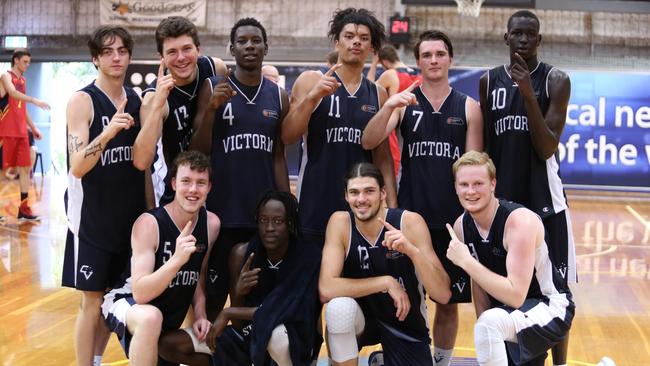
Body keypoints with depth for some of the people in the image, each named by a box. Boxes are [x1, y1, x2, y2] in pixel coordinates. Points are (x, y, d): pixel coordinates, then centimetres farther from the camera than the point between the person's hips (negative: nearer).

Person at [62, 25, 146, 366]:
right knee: (92, 302, -1)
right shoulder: (82, 101, -11)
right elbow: (78, 167, -21)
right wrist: (107, 132, -35)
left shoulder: (137, 100, 6)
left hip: (129, 214, 6)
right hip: (92, 216, -6)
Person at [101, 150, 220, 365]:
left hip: (170, 318, 6)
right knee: (151, 317, -40)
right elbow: (140, 294, -33)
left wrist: (200, 316, -7)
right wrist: (177, 260, -46)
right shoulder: (149, 223, -25)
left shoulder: (211, 224, -8)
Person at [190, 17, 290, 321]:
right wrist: (211, 109, -19)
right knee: (213, 296, 3)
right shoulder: (212, 88, -1)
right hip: (220, 212, -3)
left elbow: (278, 157, 12)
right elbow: (197, 152, -4)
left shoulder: (278, 97, 8)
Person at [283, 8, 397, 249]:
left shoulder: (378, 95, 11)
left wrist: (392, 207, 4)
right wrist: (312, 96, -18)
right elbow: (287, 137, -6)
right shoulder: (311, 81, 2)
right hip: (314, 209, -2)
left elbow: (382, 156, 12)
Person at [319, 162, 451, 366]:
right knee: (338, 307, -33)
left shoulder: (410, 222, -17)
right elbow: (325, 289, -26)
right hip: (361, 317, 0)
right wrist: (386, 282, -27)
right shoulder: (340, 222, -15)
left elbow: (443, 295, -22)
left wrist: (412, 251, -37)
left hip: (405, 322, 1)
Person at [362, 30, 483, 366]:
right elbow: (368, 143, -11)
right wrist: (388, 107, -26)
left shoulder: (469, 108, 3)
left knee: (449, 300, 9)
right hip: (410, 216, -1)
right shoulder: (403, 102, 2)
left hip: (453, 219, 1)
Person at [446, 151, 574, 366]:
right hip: (507, 312, 8)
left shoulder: (520, 220, -26)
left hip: (550, 308, -8)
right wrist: (486, 338, -3)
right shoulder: (461, 226, -5)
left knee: (489, 323, -35)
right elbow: (479, 284, 5)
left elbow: (516, 295, -32)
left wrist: (465, 261, -31)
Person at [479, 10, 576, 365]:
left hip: (545, 200, -2)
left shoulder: (556, 81, -5)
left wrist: (529, 95, -22)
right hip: (501, 200, 3)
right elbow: (483, 147, 9)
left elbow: (547, 149, -14)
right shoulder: (489, 81, 4)